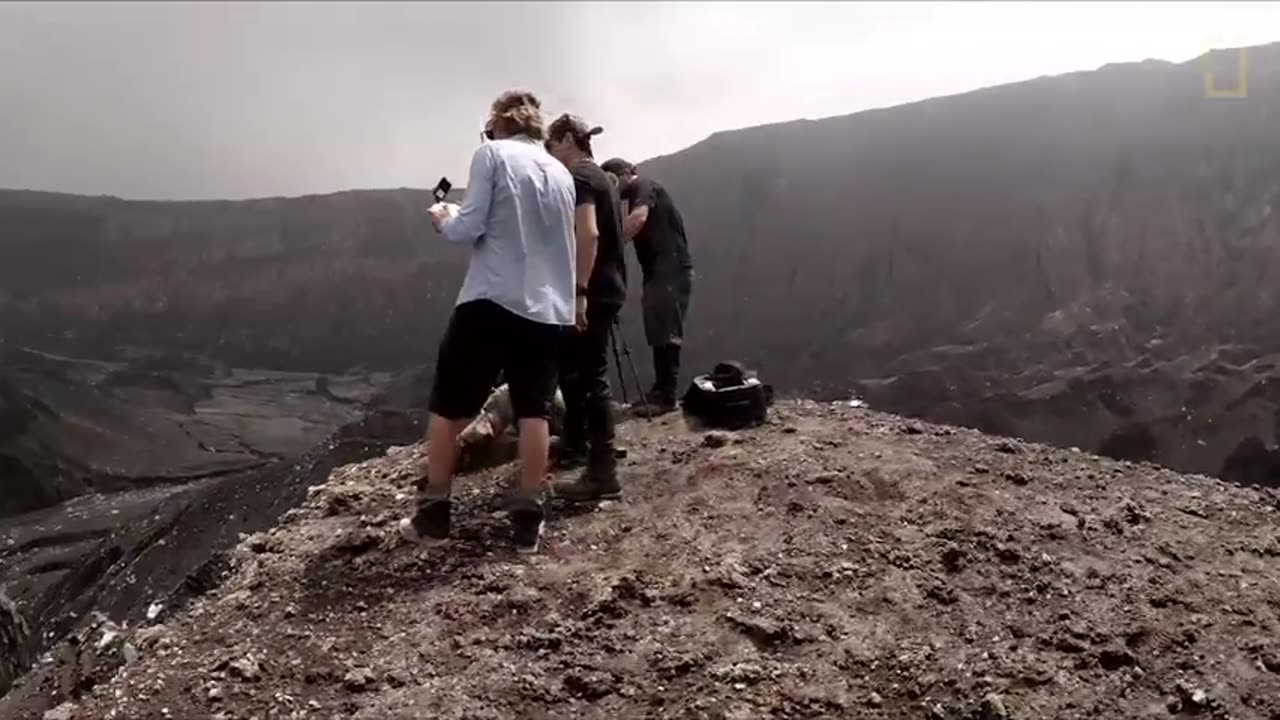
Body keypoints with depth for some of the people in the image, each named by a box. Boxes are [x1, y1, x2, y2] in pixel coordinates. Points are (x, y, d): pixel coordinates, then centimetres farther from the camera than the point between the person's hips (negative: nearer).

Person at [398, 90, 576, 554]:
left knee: (448, 405, 8)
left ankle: (433, 515, 14)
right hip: (549, 309, 5)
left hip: (492, 300, -4)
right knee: (533, 411, 8)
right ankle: (528, 520, 8)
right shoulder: (561, 173, 14)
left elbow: (469, 229, -9)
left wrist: (443, 220, 11)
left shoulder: (491, 155, -2)